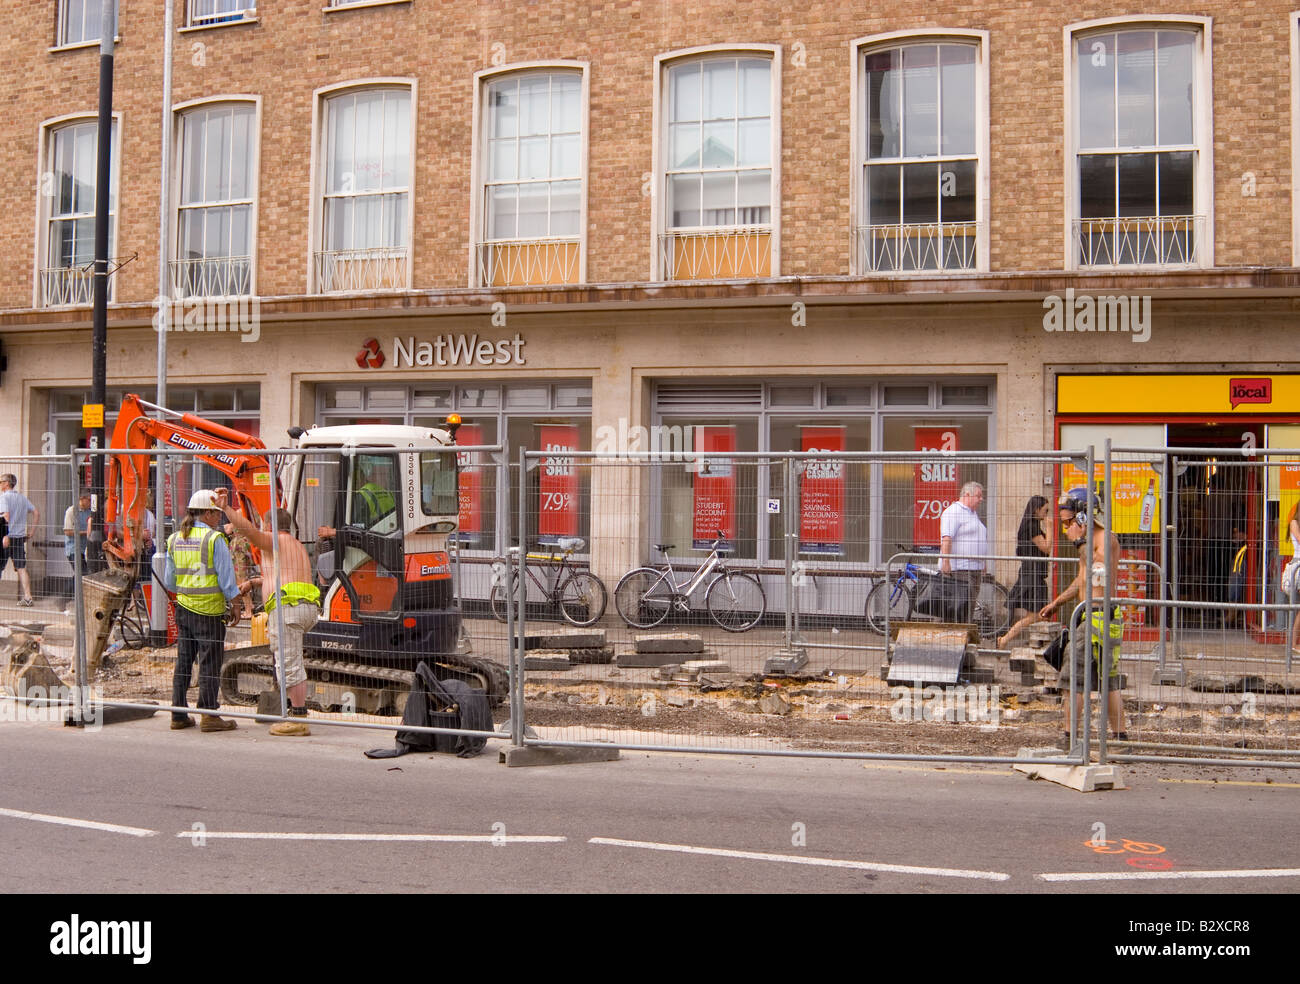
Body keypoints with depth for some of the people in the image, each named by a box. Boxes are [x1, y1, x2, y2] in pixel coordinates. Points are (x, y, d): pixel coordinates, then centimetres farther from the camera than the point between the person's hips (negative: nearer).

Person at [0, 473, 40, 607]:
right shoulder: (23, 498, 12)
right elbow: (36, 512, 12)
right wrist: (32, 530, 13)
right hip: (20, 537, 6)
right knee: (21, 568, 4)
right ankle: (27, 597, -3)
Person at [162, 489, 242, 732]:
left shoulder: (175, 539, 8)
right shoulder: (214, 539, -11)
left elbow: (169, 582, 13)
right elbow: (226, 578, -10)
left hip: (183, 607, 6)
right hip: (209, 610, -6)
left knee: (183, 661, 11)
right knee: (210, 663, -1)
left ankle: (178, 715, 15)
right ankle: (208, 715, 0)